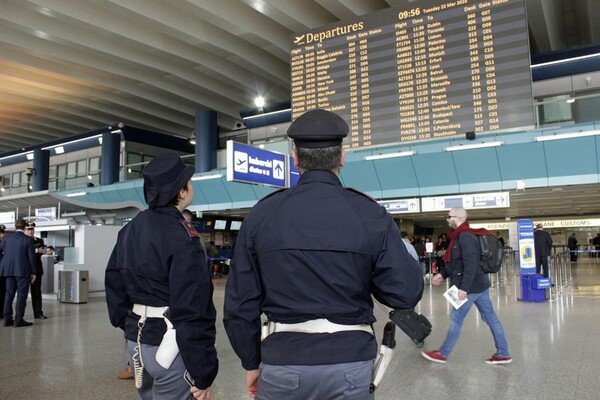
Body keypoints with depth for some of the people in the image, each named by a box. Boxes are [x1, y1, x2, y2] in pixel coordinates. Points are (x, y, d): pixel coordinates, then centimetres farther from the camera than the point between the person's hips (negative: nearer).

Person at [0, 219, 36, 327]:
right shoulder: (28, 240, -7)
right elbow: (31, 257, -7)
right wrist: (33, 272, 0)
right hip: (23, 271, -5)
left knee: (9, 294, 12)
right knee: (22, 295, 0)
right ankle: (18, 319, -2)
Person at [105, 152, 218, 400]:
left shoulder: (131, 229, 6)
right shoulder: (182, 237, -19)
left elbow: (114, 282, 13)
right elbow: (192, 309, -23)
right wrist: (202, 372, -18)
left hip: (136, 339, 8)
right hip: (168, 345, -8)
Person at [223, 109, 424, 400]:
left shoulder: (261, 215, -5)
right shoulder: (372, 215, -7)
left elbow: (239, 303, -2)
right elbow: (406, 293, -7)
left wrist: (251, 362, 11)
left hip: (283, 362, 1)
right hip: (350, 363, 0)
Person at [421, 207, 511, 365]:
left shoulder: (465, 237, -20)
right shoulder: (460, 236, 13)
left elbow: (470, 265, -26)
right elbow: (457, 262, 19)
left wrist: (464, 288, -26)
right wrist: (442, 275, 13)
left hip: (471, 286, -10)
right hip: (479, 284, 10)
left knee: (456, 319, 0)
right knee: (490, 318, 11)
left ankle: (443, 354, 11)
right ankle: (503, 354, 18)